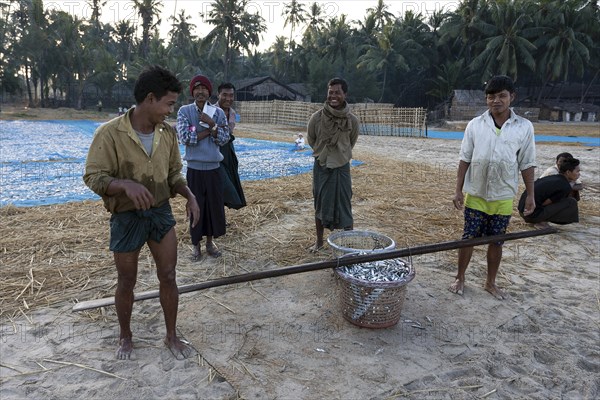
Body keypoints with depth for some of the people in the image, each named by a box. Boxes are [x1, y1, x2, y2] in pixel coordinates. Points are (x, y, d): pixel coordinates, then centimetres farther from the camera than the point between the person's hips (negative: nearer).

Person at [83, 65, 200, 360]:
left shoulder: (167, 133, -2)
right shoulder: (110, 133, -18)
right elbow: (93, 177, -16)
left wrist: (189, 195, -9)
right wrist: (126, 184, -35)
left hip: (161, 212, 4)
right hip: (127, 217, -4)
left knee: (168, 277, 8)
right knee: (126, 283, 13)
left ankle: (171, 336, 28)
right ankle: (125, 337, 38)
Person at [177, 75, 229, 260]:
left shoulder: (218, 112, 1)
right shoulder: (184, 111, -4)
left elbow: (224, 140, -5)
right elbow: (185, 137, -17)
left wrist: (212, 124, -19)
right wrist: (209, 130, -14)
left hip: (214, 168, 2)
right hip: (195, 168, -2)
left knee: (215, 205, 10)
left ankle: (210, 242, 28)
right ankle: (196, 244, 24)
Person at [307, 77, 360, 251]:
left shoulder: (352, 120, -10)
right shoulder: (316, 117, -13)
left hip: (342, 166, 0)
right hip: (321, 166, 0)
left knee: (344, 205, 4)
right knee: (320, 205, 11)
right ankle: (319, 241, 26)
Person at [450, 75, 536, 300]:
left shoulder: (524, 127, -3)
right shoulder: (475, 125, -3)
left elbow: (527, 164, 1)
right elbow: (464, 159, -1)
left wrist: (530, 195, 1)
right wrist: (458, 190, -4)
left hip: (503, 197, 1)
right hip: (475, 195, 0)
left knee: (496, 241, 12)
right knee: (468, 237, 7)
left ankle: (491, 282, 29)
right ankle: (460, 278, 24)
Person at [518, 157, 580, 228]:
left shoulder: (552, 177, 13)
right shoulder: (566, 187, -11)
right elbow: (545, 203, -11)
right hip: (533, 214, -9)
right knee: (571, 202, -1)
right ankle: (541, 221, -2)